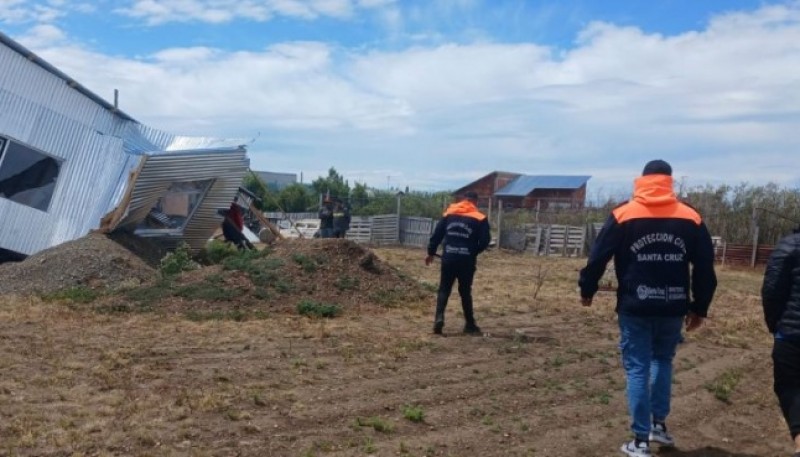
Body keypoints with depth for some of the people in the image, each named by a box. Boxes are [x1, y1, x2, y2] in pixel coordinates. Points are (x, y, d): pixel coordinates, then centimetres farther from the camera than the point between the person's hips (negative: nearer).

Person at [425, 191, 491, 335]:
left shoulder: (449, 213, 8)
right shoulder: (480, 218, 0)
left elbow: (437, 234, 6)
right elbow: (485, 241, -5)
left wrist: (431, 252, 15)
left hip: (448, 258, 1)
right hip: (467, 261, -1)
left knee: (444, 289, 9)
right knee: (465, 291, 12)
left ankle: (439, 317, -11)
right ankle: (470, 324, 19)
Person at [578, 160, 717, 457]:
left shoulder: (623, 215, -3)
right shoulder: (691, 218, 2)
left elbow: (598, 257, -2)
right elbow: (705, 267, 5)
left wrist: (587, 290, 13)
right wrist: (700, 308, 14)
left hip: (635, 308, -2)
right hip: (673, 308, 2)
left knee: (637, 369, 4)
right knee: (663, 361, 23)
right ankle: (659, 425, 24)